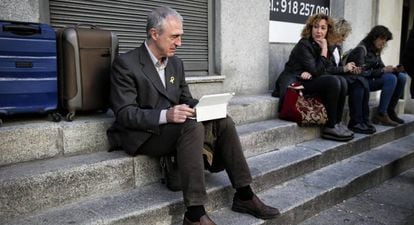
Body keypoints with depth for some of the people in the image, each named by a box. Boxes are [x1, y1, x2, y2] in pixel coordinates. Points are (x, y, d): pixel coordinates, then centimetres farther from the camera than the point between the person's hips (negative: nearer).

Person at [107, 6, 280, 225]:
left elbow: (186, 100, 15)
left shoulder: (176, 63, 11)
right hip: (142, 135, -7)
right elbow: (125, 114, -18)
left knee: (223, 122, -12)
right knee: (192, 126, -33)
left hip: (174, 127, 7)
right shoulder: (125, 64, -11)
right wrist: (165, 115, -33)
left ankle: (244, 195, -5)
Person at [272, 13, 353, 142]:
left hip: (309, 80, 8)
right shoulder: (304, 45, -12)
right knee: (333, 82, -24)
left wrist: (310, 73, -13)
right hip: (294, 82, -7)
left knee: (342, 83, -12)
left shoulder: (321, 45, 11)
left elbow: (320, 71, 9)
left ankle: (337, 123, -8)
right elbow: (317, 71, -17)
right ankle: (330, 127, -17)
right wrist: (324, 50, -13)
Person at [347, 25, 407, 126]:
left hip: (372, 79, 9)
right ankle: (381, 114, -20)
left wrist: (392, 69, -9)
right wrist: (383, 70, -21)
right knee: (391, 78, -26)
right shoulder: (361, 49, -15)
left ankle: (390, 111, 2)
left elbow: (380, 67, 13)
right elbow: (361, 73, -23)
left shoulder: (376, 50, 11)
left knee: (402, 77, -4)